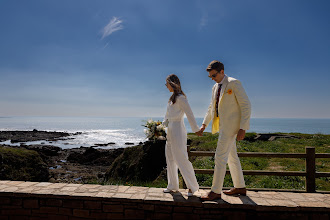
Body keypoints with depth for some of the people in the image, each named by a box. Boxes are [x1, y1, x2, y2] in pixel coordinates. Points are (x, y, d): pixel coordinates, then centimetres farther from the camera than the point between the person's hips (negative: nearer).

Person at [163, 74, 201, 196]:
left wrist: (196, 129, -10)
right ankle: (173, 186, 24)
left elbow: (189, 114, -13)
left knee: (181, 160, -5)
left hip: (178, 131, -9)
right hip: (170, 132, 9)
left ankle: (192, 187, 9)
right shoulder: (172, 98, 16)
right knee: (170, 159, 13)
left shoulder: (180, 98, -12)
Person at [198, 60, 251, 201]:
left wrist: (242, 128, -18)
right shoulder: (215, 87, 14)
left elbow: (246, 105, -13)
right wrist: (204, 124, 15)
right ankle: (240, 187, 27)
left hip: (231, 125, -9)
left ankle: (216, 191, 0)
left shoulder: (234, 83, -10)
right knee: (232, 157, 15)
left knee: (220, 157, -8)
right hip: (222, 125, 9)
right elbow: (211, 108, 23)